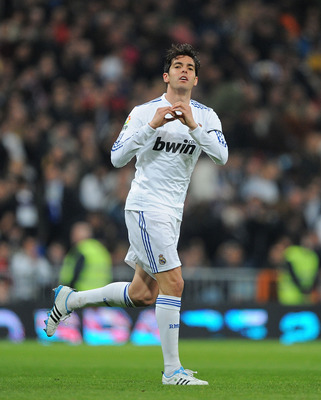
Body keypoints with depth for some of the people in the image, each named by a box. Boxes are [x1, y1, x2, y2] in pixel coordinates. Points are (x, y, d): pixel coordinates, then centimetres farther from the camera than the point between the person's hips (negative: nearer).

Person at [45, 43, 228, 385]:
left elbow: (222, 155, -8)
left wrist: (193, 125, -21)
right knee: (173, 283, -15)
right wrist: (152, 125, -19)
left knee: (142, 295, 11)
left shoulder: (205, 116, 7)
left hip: (172, 212, 6)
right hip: (145, 206, -6)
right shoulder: (145, 112, -4)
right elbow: (117, 158, -10)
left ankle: (70, 300, 30)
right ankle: (172, 370, -10)